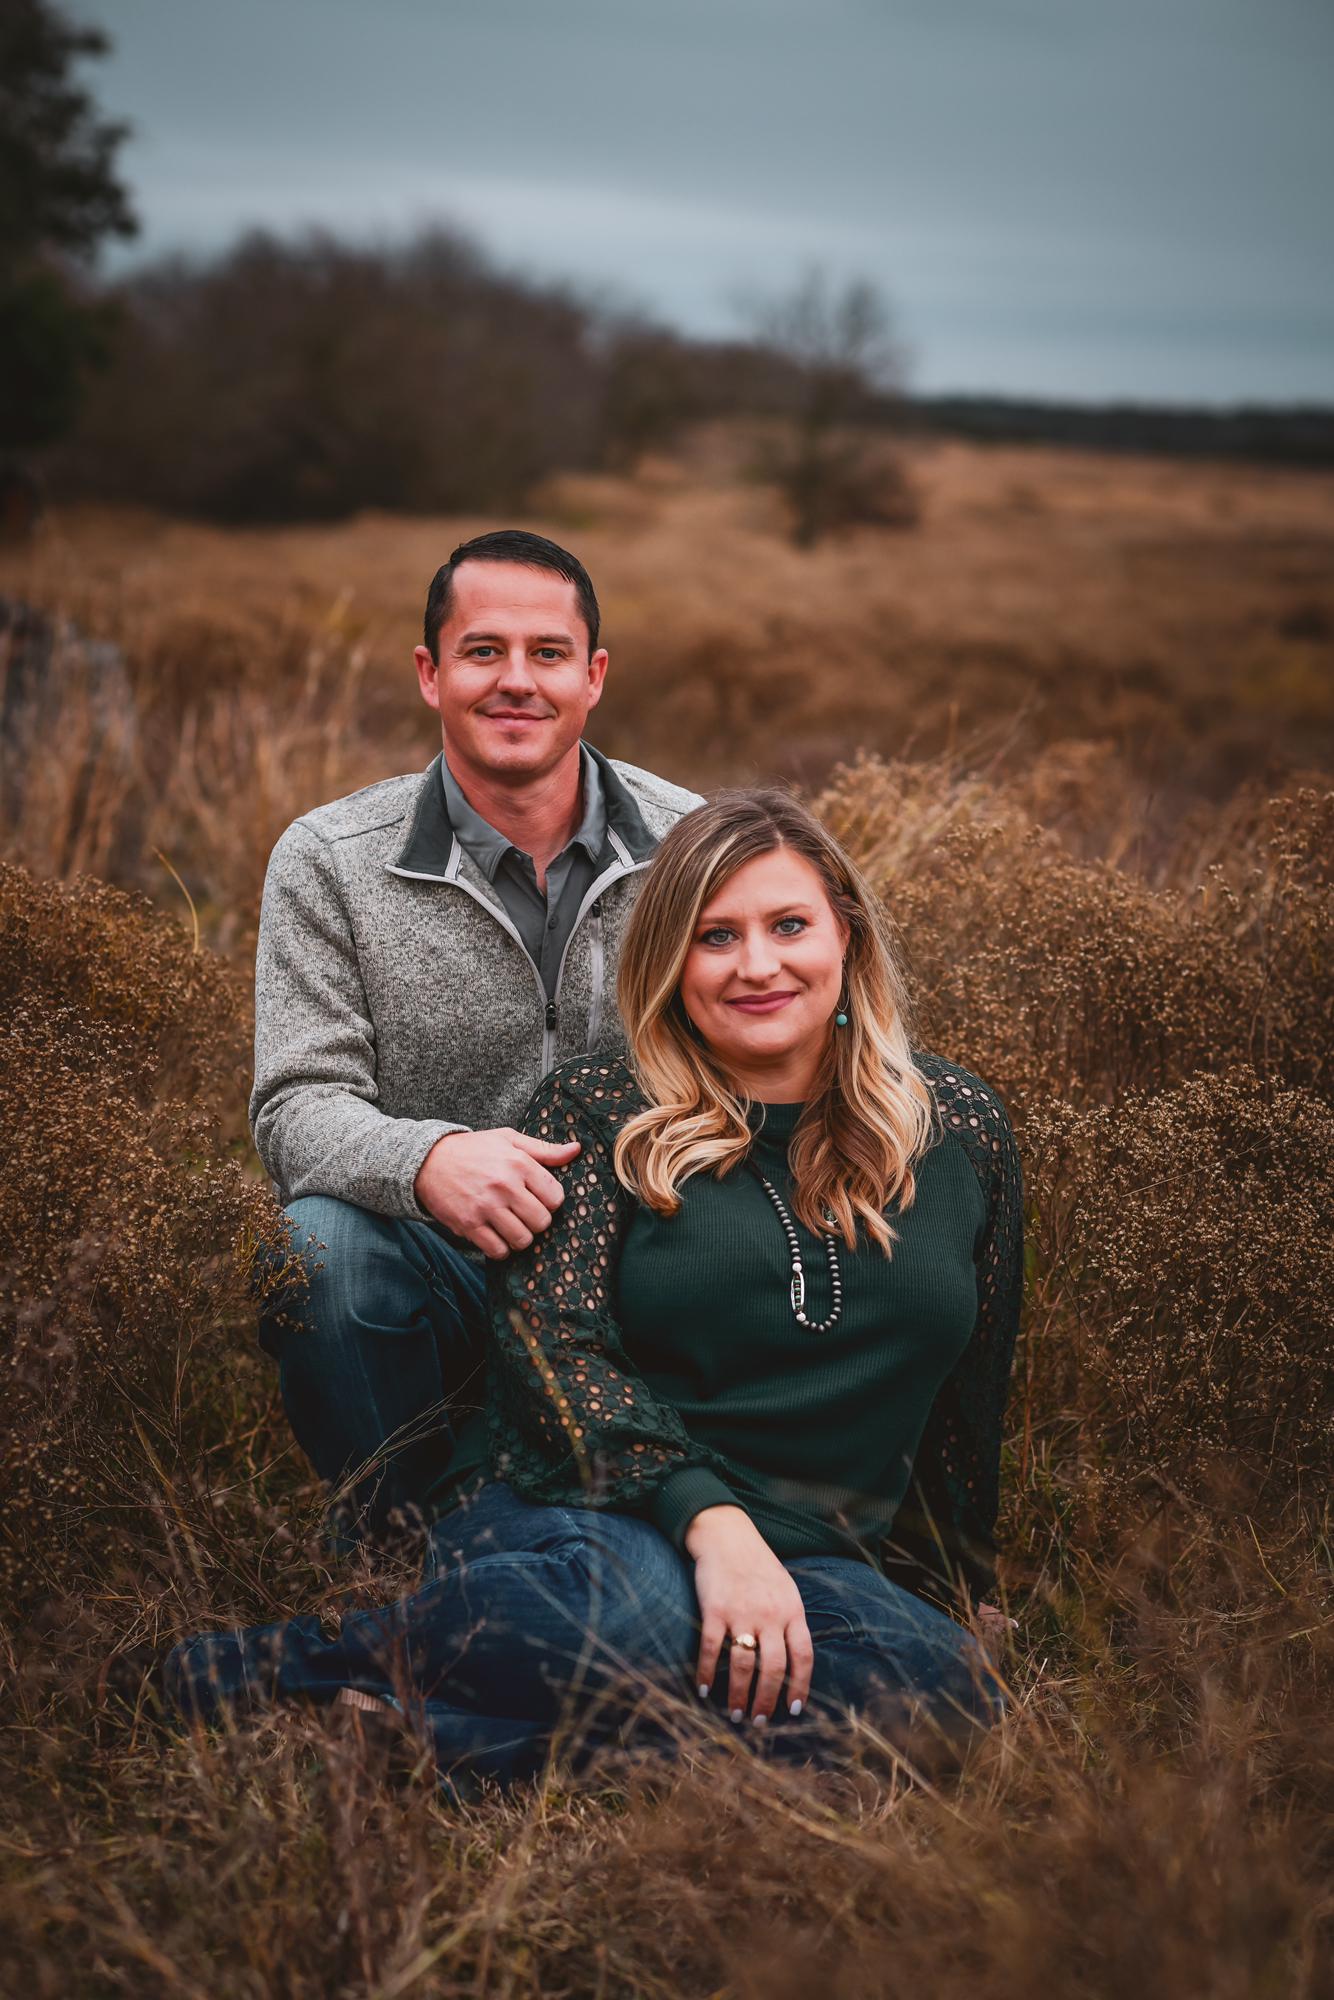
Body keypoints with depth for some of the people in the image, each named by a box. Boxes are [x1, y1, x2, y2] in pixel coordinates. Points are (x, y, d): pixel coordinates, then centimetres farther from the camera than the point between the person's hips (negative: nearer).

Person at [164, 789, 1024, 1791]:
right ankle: (290, 1670, -16)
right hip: (578, 1503, -3)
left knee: (946, 1693, -32)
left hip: (821, 1551, 4)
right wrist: (710, 1518, -22)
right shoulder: (597, 1108, 3)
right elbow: (551, 1337, -9)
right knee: (626, 1619, -41)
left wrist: (964, 1588, 25)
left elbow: (973, 1393, 19)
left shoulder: (962, 1127, 11)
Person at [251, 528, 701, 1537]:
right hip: (442, 1263, -1)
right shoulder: (329, 861, -3)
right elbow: (299, 1106, -9)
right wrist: (428, 1158, -33)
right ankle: (407, 1536, -6)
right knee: (324, 1247, -33)